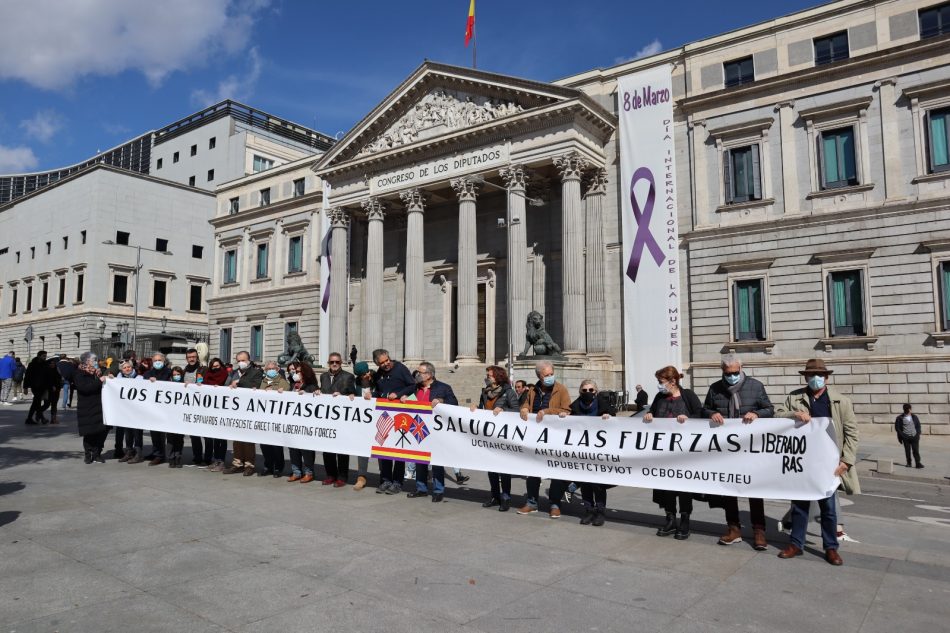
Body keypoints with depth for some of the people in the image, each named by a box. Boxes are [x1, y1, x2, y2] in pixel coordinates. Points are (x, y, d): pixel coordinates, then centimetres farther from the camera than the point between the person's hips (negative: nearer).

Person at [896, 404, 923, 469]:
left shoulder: (914, 417, 9)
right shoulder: (900, 418, 0)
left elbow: (918, 426, 12)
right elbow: (897, 428, 1)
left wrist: (917, 434, 1)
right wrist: (902, 435, -6)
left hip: (914, 437, 1)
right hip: (906, 438, -1)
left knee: (916, 450, -4)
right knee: (907, 451, 3)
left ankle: (918, 463, -3)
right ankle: (908, 463, 13)